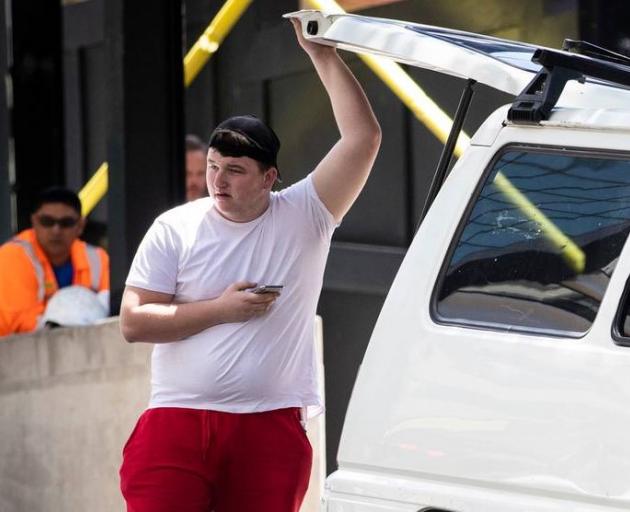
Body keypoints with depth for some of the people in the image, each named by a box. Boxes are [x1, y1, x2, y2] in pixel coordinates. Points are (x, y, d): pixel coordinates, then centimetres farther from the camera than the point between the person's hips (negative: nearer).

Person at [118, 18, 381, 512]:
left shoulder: (304, 217, 3)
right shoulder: (175, 229, 4)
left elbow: (363, 139, -7)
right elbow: (133, 321, 0)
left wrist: (323, 55, -7)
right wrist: (220, 309, -8)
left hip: (270, 429, 0)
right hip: (177, 421, 0)